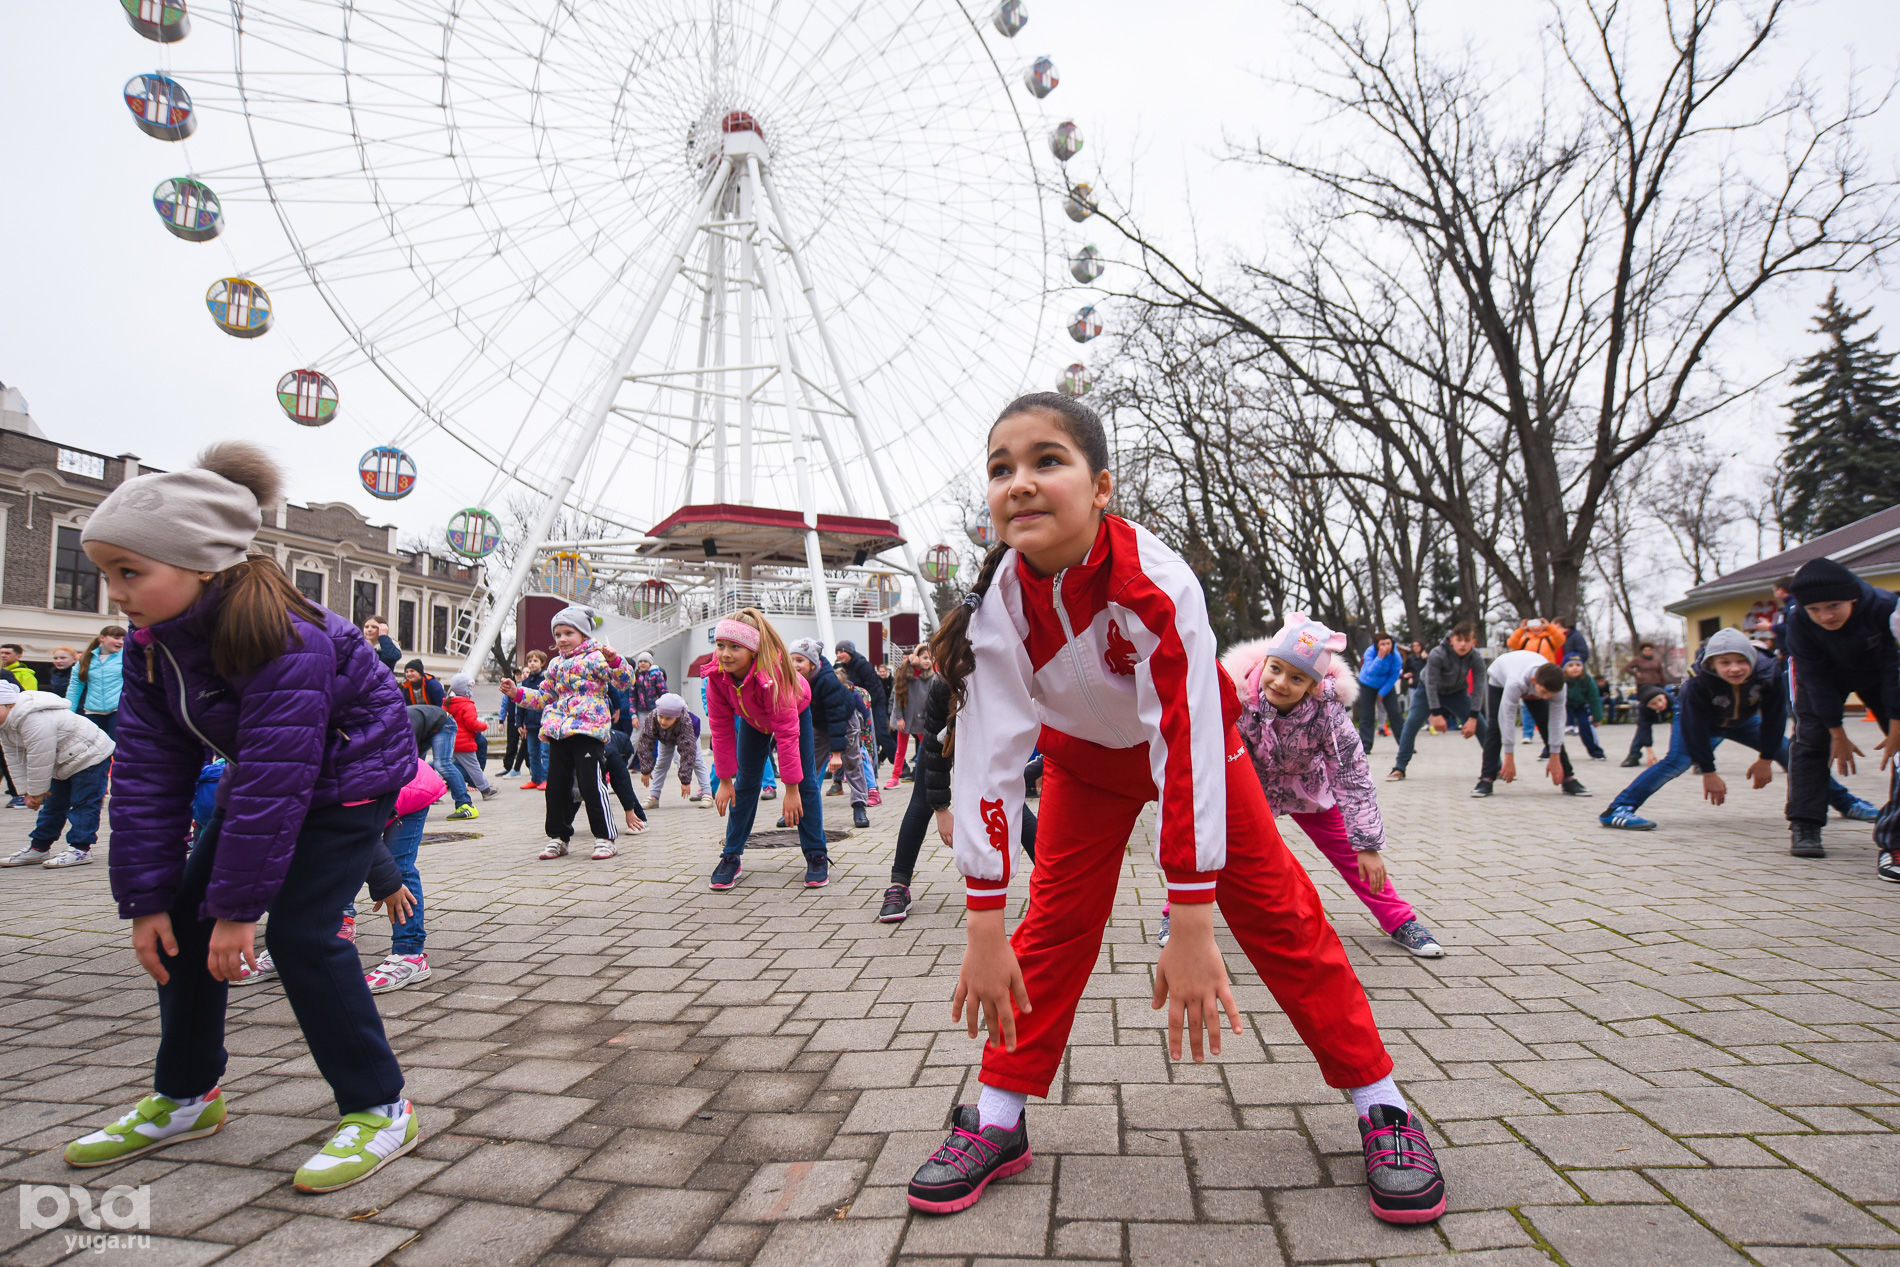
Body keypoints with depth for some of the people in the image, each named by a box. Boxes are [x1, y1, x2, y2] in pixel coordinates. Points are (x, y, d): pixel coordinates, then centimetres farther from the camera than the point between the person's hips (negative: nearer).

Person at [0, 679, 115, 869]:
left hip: (89, 757, -11)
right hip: (63, 763, 11)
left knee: (83, 803, -9)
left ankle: (80, 848, -8)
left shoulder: (34, 719, -32)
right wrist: (27, 791, 3)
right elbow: (16, 759, 8)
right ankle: (39, 847, 25)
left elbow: (40, 760, -27)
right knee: (53, 804, 16)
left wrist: (37, 792, -15)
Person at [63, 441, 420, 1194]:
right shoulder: (153, 643, -7)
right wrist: (145, 898, -8)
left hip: (350, 779, -8)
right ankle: (186, 1097, 26)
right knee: (182, 922, 6)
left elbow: (275, 781, -32)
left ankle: (379, 1109, -3)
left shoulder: (285, 641, -34)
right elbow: (148, 773, -6)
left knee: (299, 932, -16)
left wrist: (239, 906, -27)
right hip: (262, 777, 9)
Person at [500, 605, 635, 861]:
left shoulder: (595, 658, -2)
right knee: (556, 786, 9)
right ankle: (558, 836, 22)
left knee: (590, 784, -9)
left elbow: (625, 681, -13)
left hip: (588, 730, -7)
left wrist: (614, 661, -29)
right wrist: (517, 693, 15)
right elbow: (543, 696, 27)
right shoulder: (556, 664, 19)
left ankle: (605, 837, 1)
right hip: (559, 732, 7)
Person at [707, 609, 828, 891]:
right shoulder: (717, 675, -31)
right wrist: (725, 780, -17)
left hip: (795, 712, -3)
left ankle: (817, 857, 3)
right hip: (752, 719, 4)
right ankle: (731, 857, 7)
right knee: (745, 783, 1)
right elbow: (721, 728, -20)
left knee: (806, 782, -6)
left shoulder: (772, 673, -44)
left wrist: (791, 789, -38)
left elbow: (787, 733, -41)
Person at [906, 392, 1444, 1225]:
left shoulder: (1157, 582, -37)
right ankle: (998, 1118, 9)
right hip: (1083, 753, 2)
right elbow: (985, 760, -28)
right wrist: (984, 932, -28)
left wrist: (1191, 929, -39)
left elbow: (1186, 749, -39)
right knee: (1053, 924, -3)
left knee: (1277, 913, -3)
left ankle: (1380, 1104, 13)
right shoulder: (997, 605, -28)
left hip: (1189, 741, -2)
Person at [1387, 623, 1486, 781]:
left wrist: (1473, 717, -23)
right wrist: (1437, 714, -29)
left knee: (1480, 724, -7)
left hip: (1457, 693, 3)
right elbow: (1430, 684, -28)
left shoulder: (1476, 658, -23)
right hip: (1428, 690, -3)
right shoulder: (1437, 654, -33)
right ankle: (1399, 767, -11)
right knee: (1411, 723, -17)